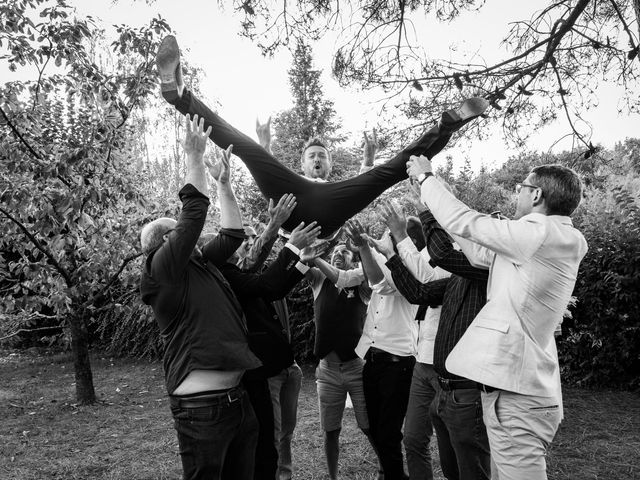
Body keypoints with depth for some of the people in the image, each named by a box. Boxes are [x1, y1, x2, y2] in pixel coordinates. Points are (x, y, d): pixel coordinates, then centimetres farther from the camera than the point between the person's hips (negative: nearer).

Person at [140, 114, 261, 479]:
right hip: (202, 406, -8)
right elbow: (195, 212, -16)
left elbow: (233, 233, 19)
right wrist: (195, 156, -10)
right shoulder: (162, 267, -8)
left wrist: (224, 181, 20)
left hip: (239, 398, 8)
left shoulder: (201, 264, 14)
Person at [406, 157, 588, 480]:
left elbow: (463, 222, -12)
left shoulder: (544, 234, -15)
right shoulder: (549, 241, 14)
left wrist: (425, 177, 3)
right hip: (517, 387, 10)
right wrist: (430, 188, 20)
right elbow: (481, 254, 16)